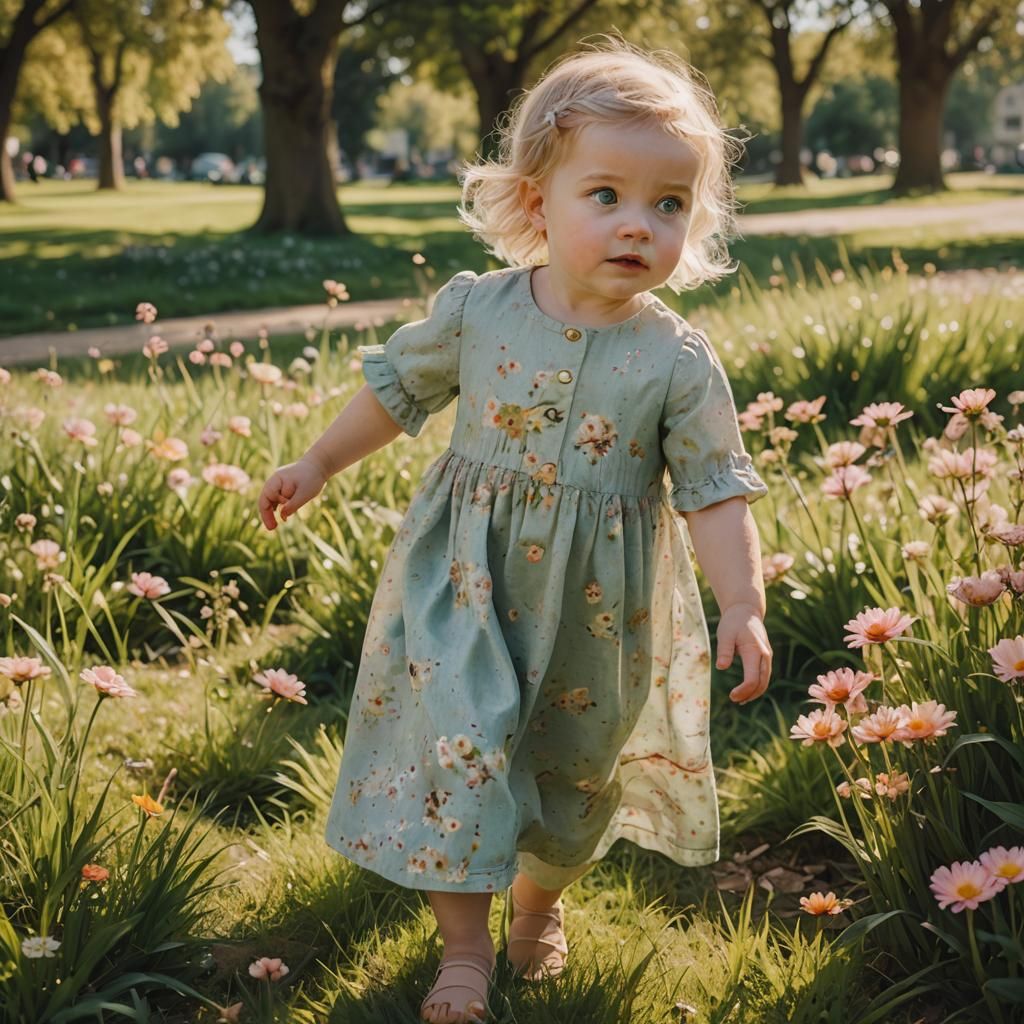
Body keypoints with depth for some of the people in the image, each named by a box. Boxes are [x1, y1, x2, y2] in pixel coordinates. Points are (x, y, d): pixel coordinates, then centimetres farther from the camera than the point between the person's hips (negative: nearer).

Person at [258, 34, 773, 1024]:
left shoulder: (679, 360, -13)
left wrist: (743, 607, -20)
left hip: (598, 612, 0)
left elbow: (714, 490, -10)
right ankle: (463, 938, 9)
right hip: (466, 581, 0)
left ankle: (539, 898, 45)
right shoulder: (476, 309, -9)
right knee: (458, 739, -9)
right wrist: (317, 465, 14)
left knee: (575, 766, 16)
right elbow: (400, 387, 7)